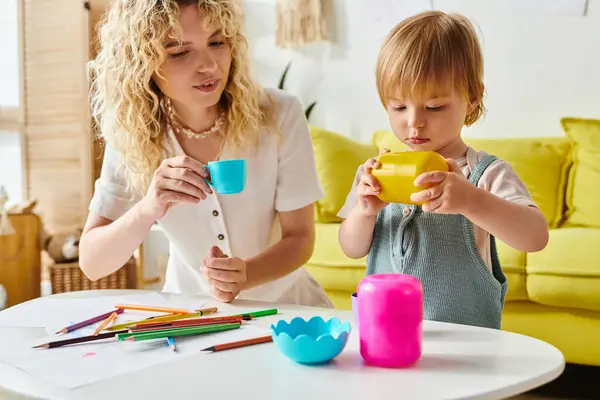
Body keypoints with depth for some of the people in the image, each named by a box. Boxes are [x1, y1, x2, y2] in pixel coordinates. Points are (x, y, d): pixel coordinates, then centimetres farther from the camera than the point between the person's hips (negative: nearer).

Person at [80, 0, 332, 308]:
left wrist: (244, 275, -31)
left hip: (283, 304, 0)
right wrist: (147, 210, -32)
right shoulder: (132, 137, -12)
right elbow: (91, 264, -13)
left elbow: (300, 237, -11)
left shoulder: (279, 116, -16)